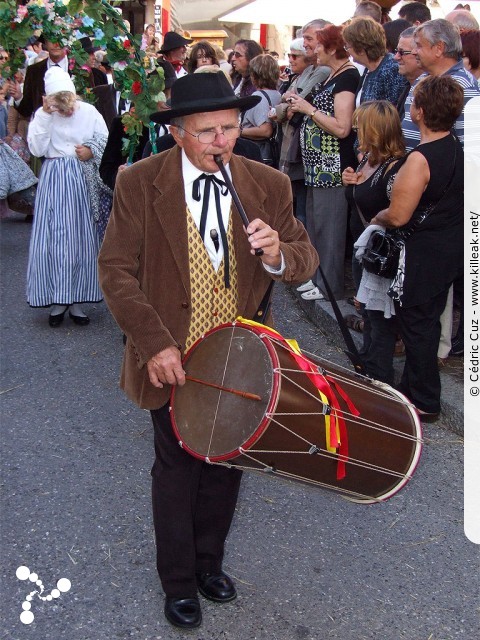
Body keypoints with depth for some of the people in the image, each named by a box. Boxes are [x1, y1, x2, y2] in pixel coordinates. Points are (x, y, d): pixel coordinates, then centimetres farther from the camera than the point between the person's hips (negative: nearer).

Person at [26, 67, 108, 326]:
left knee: (81, 239, 4)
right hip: (54, 181, -1)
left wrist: (91, 152, -13)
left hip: (82, 181, 1)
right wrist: (45, 116, -13)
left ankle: (75, 300, 14)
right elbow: (37, 149, -10)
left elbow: (106, 143, 6)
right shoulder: (43, 114, 0)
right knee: (52, 239, -4)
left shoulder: (89, 112, 0)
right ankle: (57, 300, 7)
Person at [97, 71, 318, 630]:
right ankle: (178, 580, 34)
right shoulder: (139, 183, -13)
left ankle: (209, 561, 42)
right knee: (177, 468, 12)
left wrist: (277, 254, -27)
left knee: (225, 463, 17)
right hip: (172, 360, -2)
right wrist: (154, 343, -23)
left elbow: (306, 261, -2)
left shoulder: (269, 186, -6)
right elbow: (117, 269, -12)